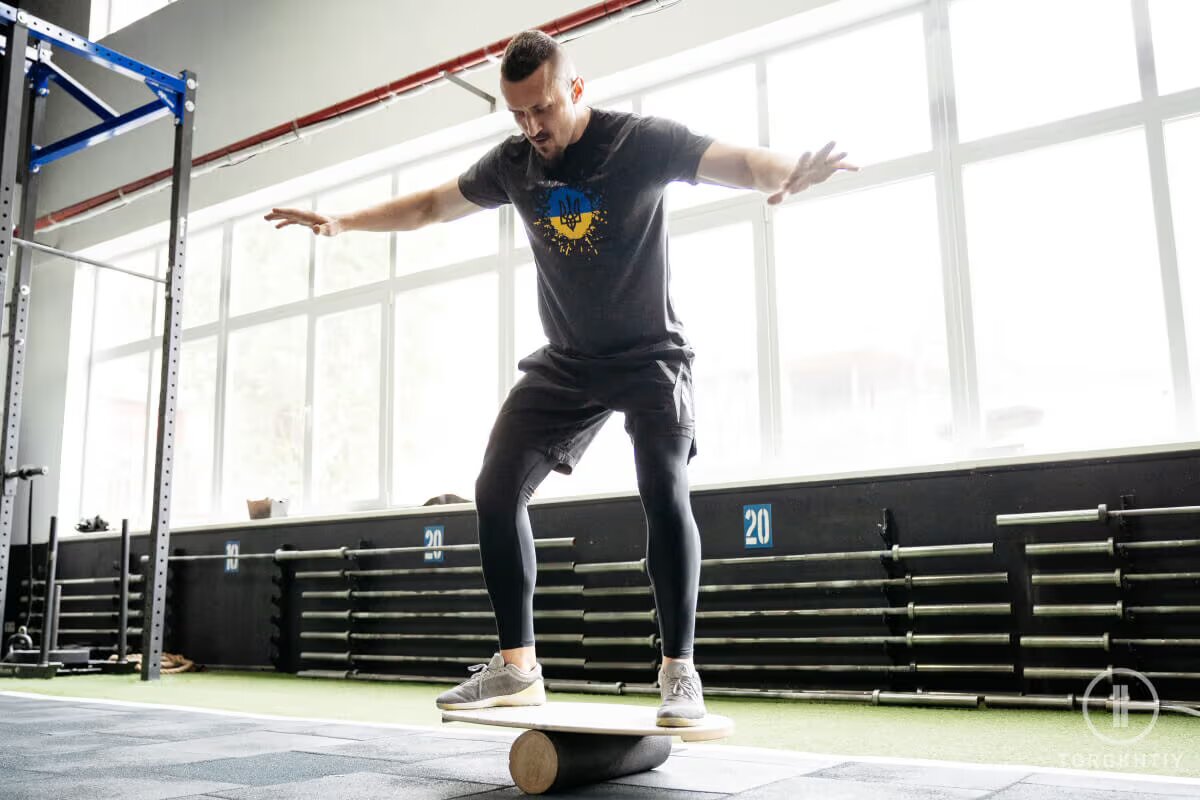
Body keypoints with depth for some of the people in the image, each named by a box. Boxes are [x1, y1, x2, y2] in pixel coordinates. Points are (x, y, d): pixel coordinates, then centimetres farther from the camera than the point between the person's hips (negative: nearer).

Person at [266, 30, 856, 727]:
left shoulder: (641, 141, -15)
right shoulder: (513, 164, 0)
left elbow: (734, 162, -31)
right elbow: (430, 206, 15)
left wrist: (786, 174, -53)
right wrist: (343, 222, 13)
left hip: (651, 355, -5)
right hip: (565, 363, 5)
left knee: (664, 493, -24)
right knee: (497, 492, -5)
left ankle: (680, 672, -12)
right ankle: (517, 666, 5)